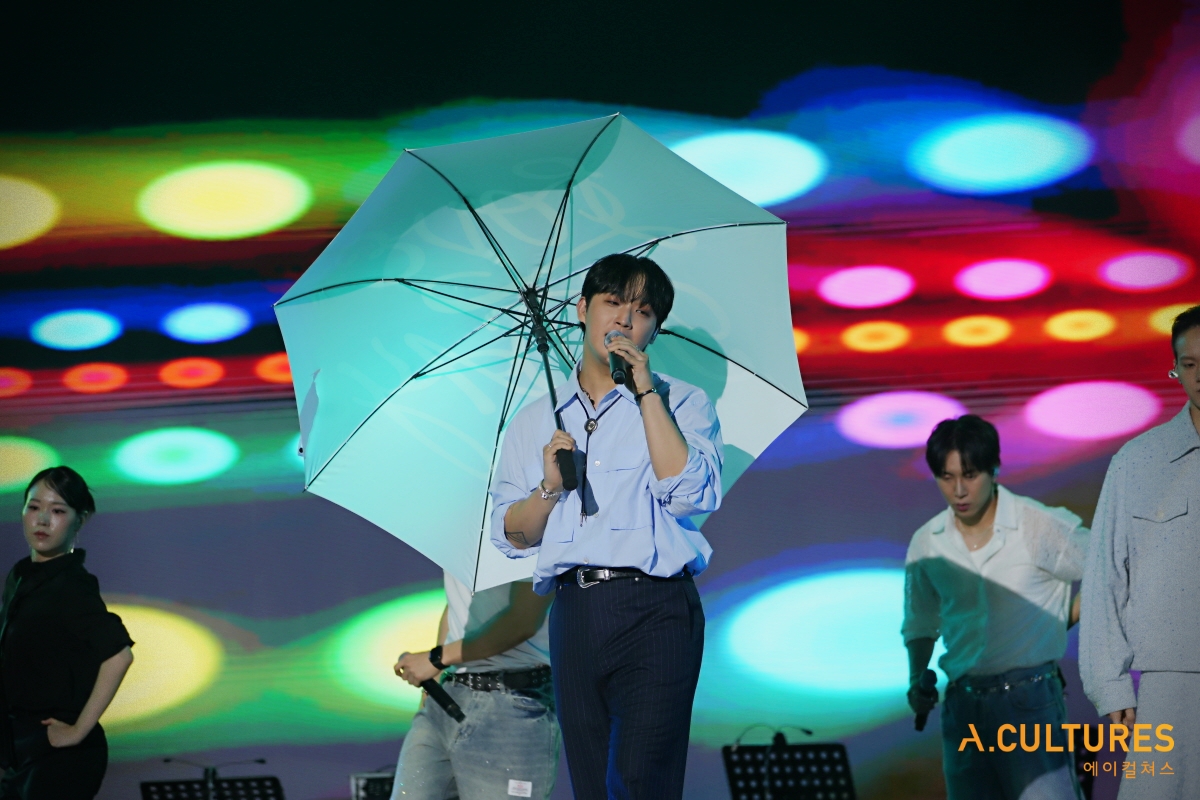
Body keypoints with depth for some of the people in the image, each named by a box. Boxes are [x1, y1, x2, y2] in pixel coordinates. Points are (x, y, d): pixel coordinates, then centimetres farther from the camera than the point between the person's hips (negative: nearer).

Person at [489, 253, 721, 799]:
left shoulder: (682, 404, 10)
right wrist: (549, 489, -4)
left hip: (654, 611, -4)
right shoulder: (534, 422, 19)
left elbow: (691, 495, -8)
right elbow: (511, 538, 16)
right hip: (572, 615, 4)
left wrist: (646, 391, -6)